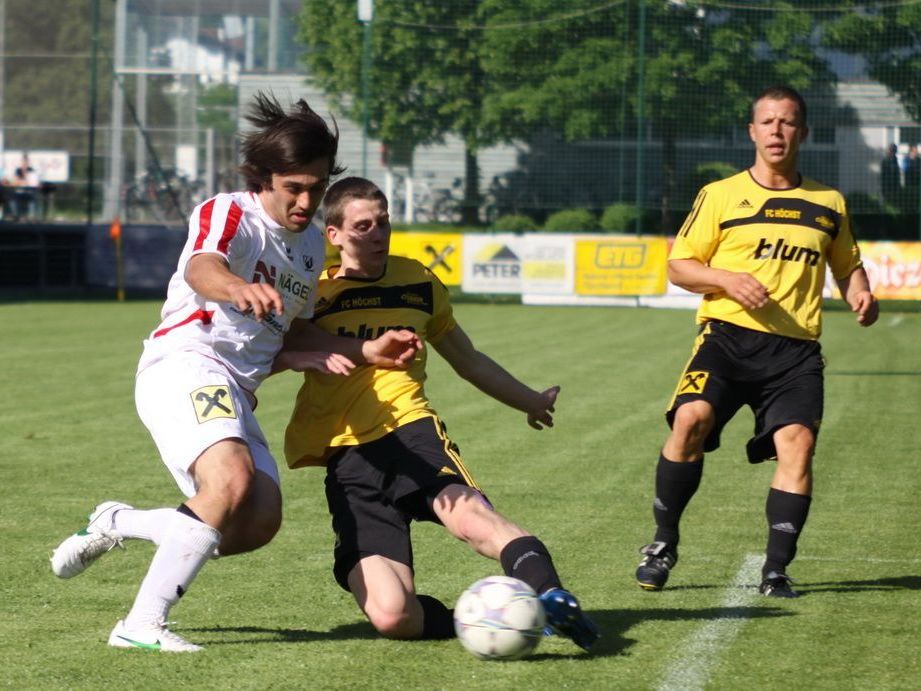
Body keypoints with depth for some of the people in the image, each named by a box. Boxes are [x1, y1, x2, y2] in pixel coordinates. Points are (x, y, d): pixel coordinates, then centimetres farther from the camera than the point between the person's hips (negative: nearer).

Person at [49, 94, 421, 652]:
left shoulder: (312, 243, 20)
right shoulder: (228, 214, -6)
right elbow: (201, 269, -29)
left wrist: (367, 351, 16)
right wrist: (239, 288, -53)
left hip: (236, 390, 9)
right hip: (185, 365, -9)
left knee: (258, 524, -1)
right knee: (232, 479, -31)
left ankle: (115, 525, 18)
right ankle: (142, 625, -29)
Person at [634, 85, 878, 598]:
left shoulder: (829, 204, 17)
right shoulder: (721, 195, 9)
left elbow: (847, 266, 29)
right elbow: (679, 266, 9)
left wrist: (861, 295, 5)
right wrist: (727, 280, -11)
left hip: (796, 348, 2)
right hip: (728, 335, -2)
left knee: (798, 441, -19)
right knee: (691, 419, -24)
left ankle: (777, 569, -10)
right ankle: (664, 541, -6)